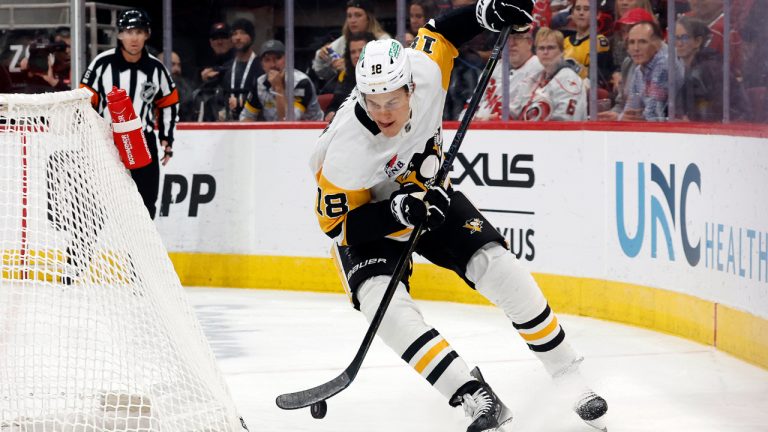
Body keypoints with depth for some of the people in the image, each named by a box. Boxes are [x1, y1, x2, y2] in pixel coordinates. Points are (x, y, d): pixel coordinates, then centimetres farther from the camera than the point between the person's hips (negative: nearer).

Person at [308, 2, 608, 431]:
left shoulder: (425, 74, -28)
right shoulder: (345, 150, -36)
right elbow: (337, 224, -25)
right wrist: (398, 212, -40)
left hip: (429, 196, 4)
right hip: (364, 221, -3)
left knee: (503, 271, -9)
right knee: (384, 301, -27)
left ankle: (569, 375, 5)